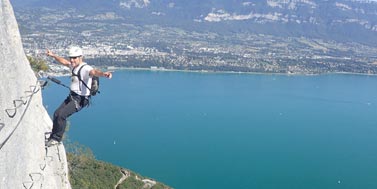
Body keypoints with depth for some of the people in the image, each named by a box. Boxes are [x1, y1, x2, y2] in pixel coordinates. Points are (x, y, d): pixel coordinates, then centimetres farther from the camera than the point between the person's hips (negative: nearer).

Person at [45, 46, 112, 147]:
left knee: (62, 114, -19)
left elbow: (94, 72, -43)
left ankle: (57, 138, 0)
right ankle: (53, 137, 26)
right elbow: (64, 61, 27)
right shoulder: (74, 66, 7)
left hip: (80, 99, -9)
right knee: (56, 114, 9)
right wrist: (53, 55, 38)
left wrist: (103, 73, -64)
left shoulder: (85, 68, -21)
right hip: (71, 96, 9)